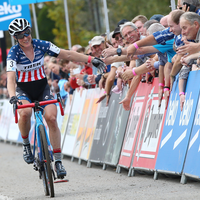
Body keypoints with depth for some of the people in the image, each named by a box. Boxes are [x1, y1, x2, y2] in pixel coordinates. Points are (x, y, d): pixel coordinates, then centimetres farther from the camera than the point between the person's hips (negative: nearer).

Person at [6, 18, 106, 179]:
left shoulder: (41, 45, -10)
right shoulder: (14, 53, -17)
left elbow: (67, 55, -6)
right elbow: (11, 78, -30)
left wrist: (91, 59, -14)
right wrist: (12, 96, -48)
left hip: (42, 88, 2)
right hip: (23, 90, -2)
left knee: (51, 117, -21)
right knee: (25, 113, -34)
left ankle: (58, 161, -15)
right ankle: (26, 144, -6)